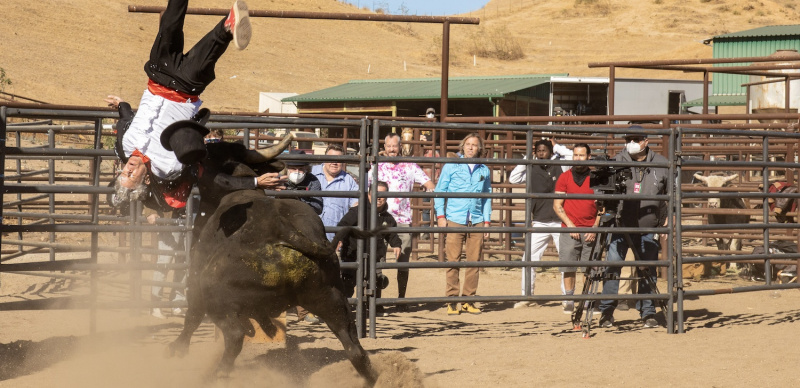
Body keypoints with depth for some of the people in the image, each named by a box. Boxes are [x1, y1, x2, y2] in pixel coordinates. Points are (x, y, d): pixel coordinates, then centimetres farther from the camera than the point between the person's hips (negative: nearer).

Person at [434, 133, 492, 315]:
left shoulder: (484, 170, 14)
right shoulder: (451, 167, 6)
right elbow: (439, 191, 7)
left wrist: (487, 221, 12)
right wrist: (440, 216, -3)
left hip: (476, 222, 3)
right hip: (454, 221, -2)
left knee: (474, 261, 1)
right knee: (452, 261, -6)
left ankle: (468, 300, 9)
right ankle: (452, 301, -2)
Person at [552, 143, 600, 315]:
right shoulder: (564, 177, 7)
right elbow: (557, 205, 4)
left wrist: (595, 228, -3)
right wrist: (569, 224, -7)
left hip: (590, 231, 0)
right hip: (569, 229, 0)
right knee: (568, 268, -4)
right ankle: (568, 301, 1)